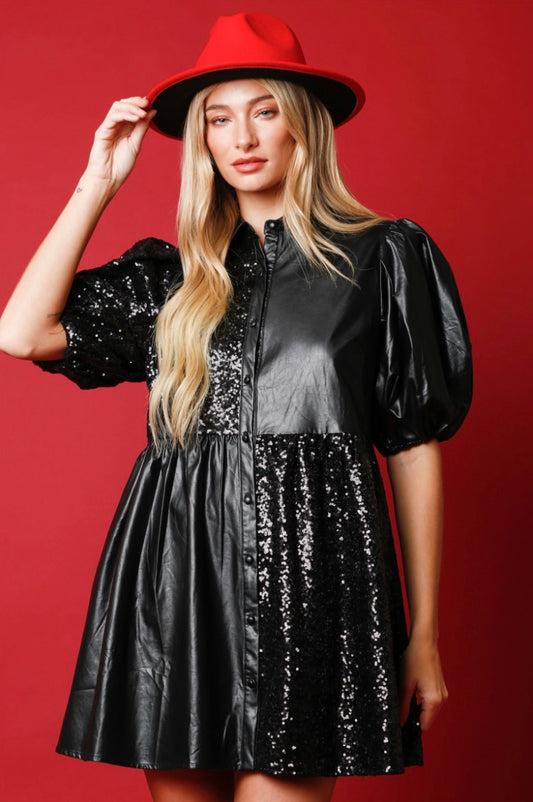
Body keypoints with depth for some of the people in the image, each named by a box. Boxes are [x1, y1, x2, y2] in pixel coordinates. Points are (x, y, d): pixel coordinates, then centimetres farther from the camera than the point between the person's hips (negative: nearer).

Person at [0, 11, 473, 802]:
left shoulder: (384, 256, 5)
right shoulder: (171, 273, 14)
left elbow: (414, 443, 4)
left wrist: (423, 632, 1)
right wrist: (98, 182, 7)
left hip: (304, 563, -3)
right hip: (175, 564, 3)